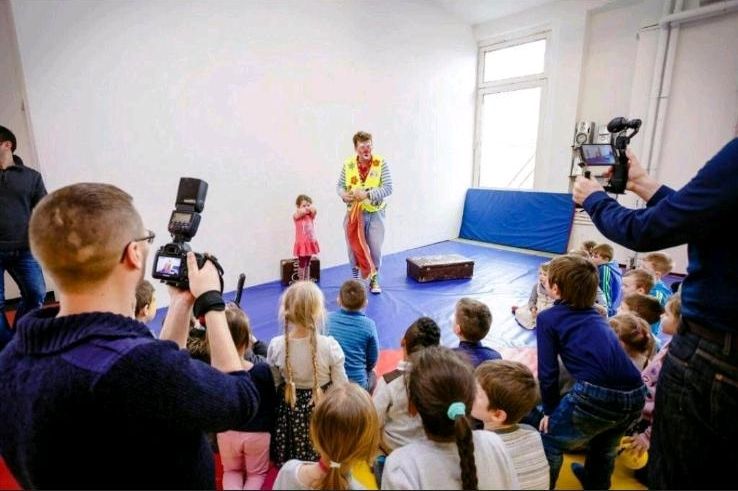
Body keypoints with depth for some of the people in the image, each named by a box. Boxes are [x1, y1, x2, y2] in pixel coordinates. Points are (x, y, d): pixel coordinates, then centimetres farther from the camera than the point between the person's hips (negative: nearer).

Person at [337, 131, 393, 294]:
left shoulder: (381, 163, -8)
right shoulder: (347, 164, -2)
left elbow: (388, 188, -12)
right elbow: (339, 185, 6)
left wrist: (367, 194, -24)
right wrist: (343, 194, -17)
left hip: (375, 213, -1)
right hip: (354, 213, 2)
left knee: (375, 249, 5)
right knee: (354, 247, 10)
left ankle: (374, 279, 26)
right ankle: (355, 278, 30)